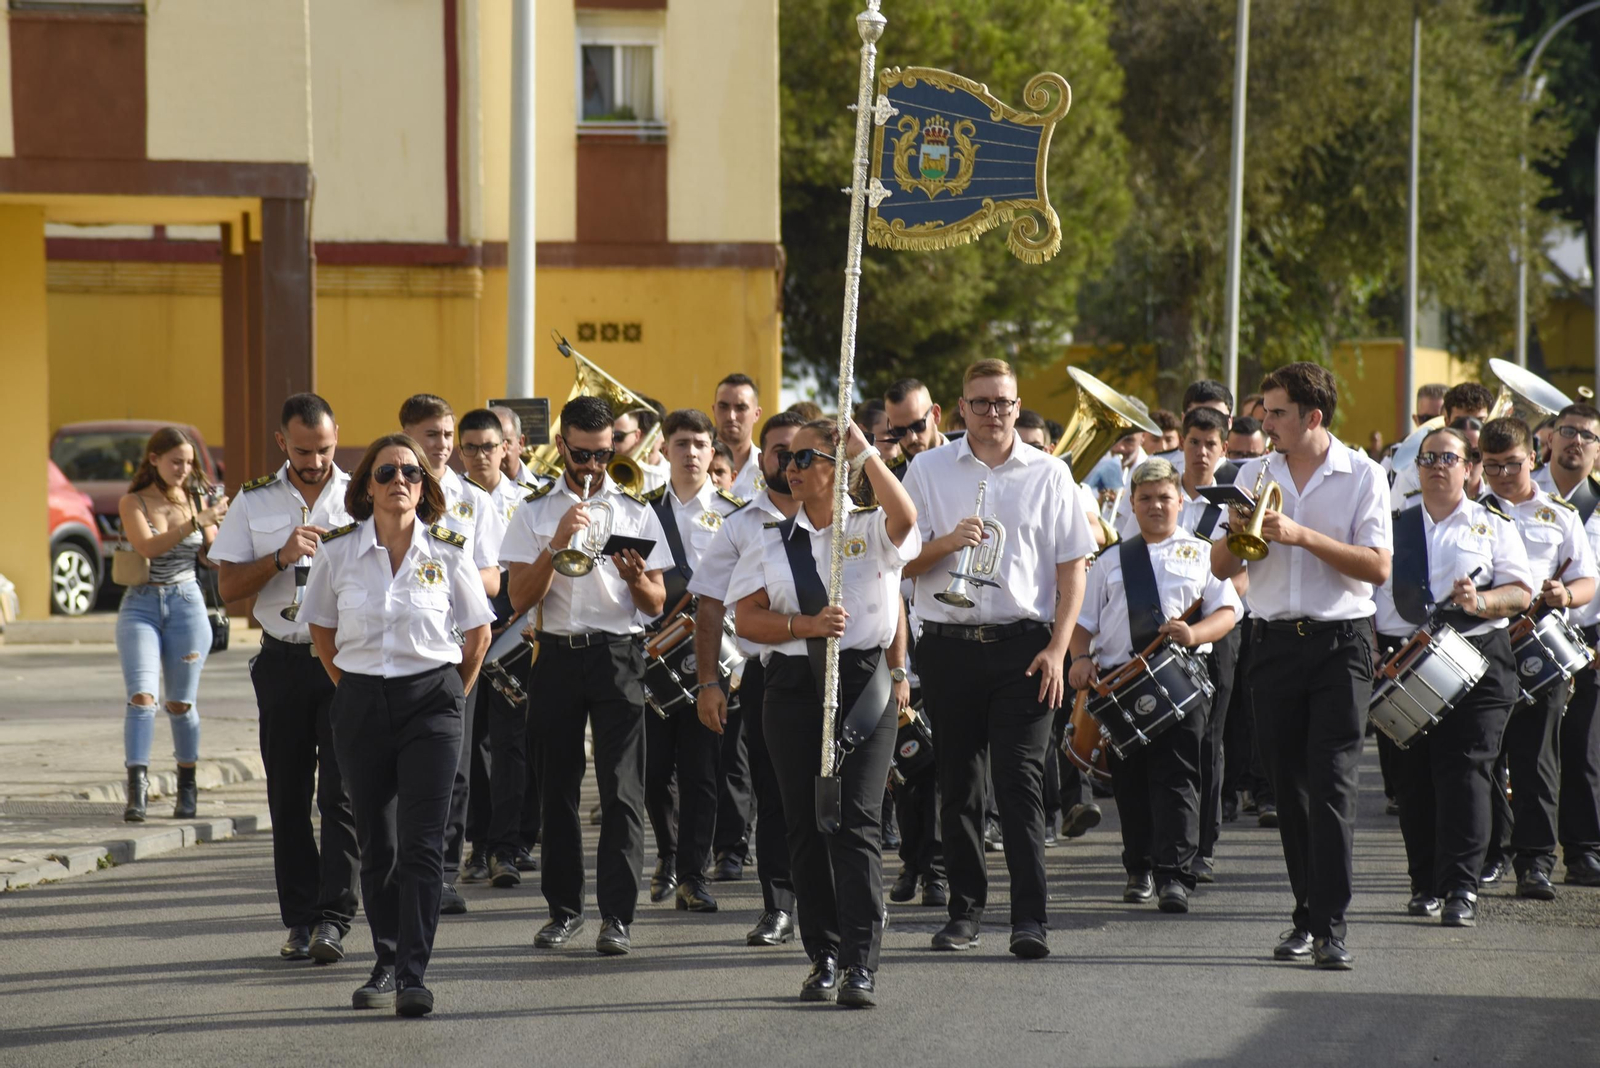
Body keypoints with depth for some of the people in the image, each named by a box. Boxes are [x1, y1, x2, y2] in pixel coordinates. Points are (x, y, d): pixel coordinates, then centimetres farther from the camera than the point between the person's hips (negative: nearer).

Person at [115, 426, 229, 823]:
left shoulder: (197, 500, 5)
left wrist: (222, 526, -11)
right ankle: (137, 788, -21)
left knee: (181, 703, 5)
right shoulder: (133, 503, -2)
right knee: (142, 696, -16)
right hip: (141, 607, -2)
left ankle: (188, 786, 20)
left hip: (186, 604, 2)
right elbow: (148, 546, -19)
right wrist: (197, 521, -26)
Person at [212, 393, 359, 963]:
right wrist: (282, 557, -12)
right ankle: (299, 920, 10)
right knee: (288, 795, 4)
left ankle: (334, 918, -10)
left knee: (342, 792, -9)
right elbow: (228, 586, 3)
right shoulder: (255, 501, 7)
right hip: (283, 660, 2)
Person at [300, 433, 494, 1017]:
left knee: (422, 843, -10)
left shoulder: (448, 553, -2)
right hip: (361, 704, 2)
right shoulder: (338, 552, 0)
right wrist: (351, 688, 11)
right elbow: (321, 628, 13)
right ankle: (386, 964, 19)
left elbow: (478, 630, 10)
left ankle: (413, 976, -13)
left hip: (430, 702, -2)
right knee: (377, 844, 7)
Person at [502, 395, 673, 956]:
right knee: (558, 783, 5)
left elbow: (656, 604, 7)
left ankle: (617, 915, -8)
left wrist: (635, 577, -15)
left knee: (621, 787, -7)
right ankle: (563, 906, 14)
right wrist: (557, 545, -15)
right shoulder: (536, 511, 7)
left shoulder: (636, 510, 7)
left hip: (618, 654, -1)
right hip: (557, 653, 1)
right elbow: (520, 599, -2)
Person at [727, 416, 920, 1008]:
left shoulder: (871, 530, 4)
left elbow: (904, 516, -21)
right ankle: (824, 957, 13)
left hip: (864, 684, -4)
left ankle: (861, 966, -15)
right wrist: (807, 625, -11)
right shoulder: (772, 542, 13)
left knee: (856, 821, -11)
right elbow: (746, 619, 5)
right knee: (806, 824, 5)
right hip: (794, 687, 4)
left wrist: (864, 450, -18)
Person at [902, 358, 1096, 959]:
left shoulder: (1048, 474, 5)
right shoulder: (929, 470, 7)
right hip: (949, 645, 2)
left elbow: (1072, 566, 4)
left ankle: (1030, 918, -9)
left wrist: (1057, 648, -6)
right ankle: (965, 910, 16)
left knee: (1020, 780, -8)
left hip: (1023, 645, -2)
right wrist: (948, 542, -13)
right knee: (958, 784, 7)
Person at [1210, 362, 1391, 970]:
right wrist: (1236, 532, -10)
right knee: (1289, 784, 5)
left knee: (1331, 780, -11)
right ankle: (1307, 916, 14)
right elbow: (1222, 568, 12)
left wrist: (1302, 536, -18)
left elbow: (1377, 567, -11)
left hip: (1341, 643, -4)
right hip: (1275, 641, 4)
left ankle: (1329, 927, -14)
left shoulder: (1361, 476, -2)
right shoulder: (1255, 475, 11)